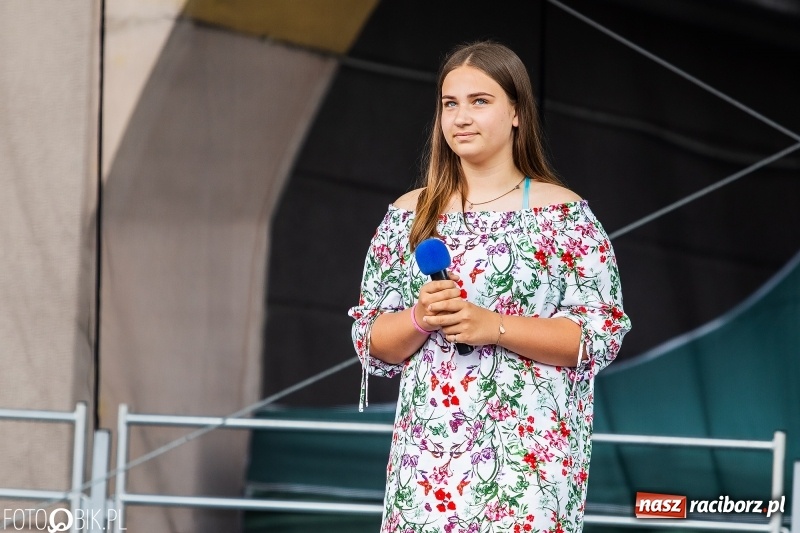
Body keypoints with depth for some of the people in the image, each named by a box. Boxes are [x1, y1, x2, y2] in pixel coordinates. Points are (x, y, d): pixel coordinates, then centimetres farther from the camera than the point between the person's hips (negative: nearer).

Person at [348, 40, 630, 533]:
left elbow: (601, 335, -6)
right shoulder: (409, 215, 8)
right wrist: (420, 320, -11)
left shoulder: (563, 213, -1)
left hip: (529, 452, -3)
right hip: (430, 452, 3)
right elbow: (372, 342, 10)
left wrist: (494, 327, -16)